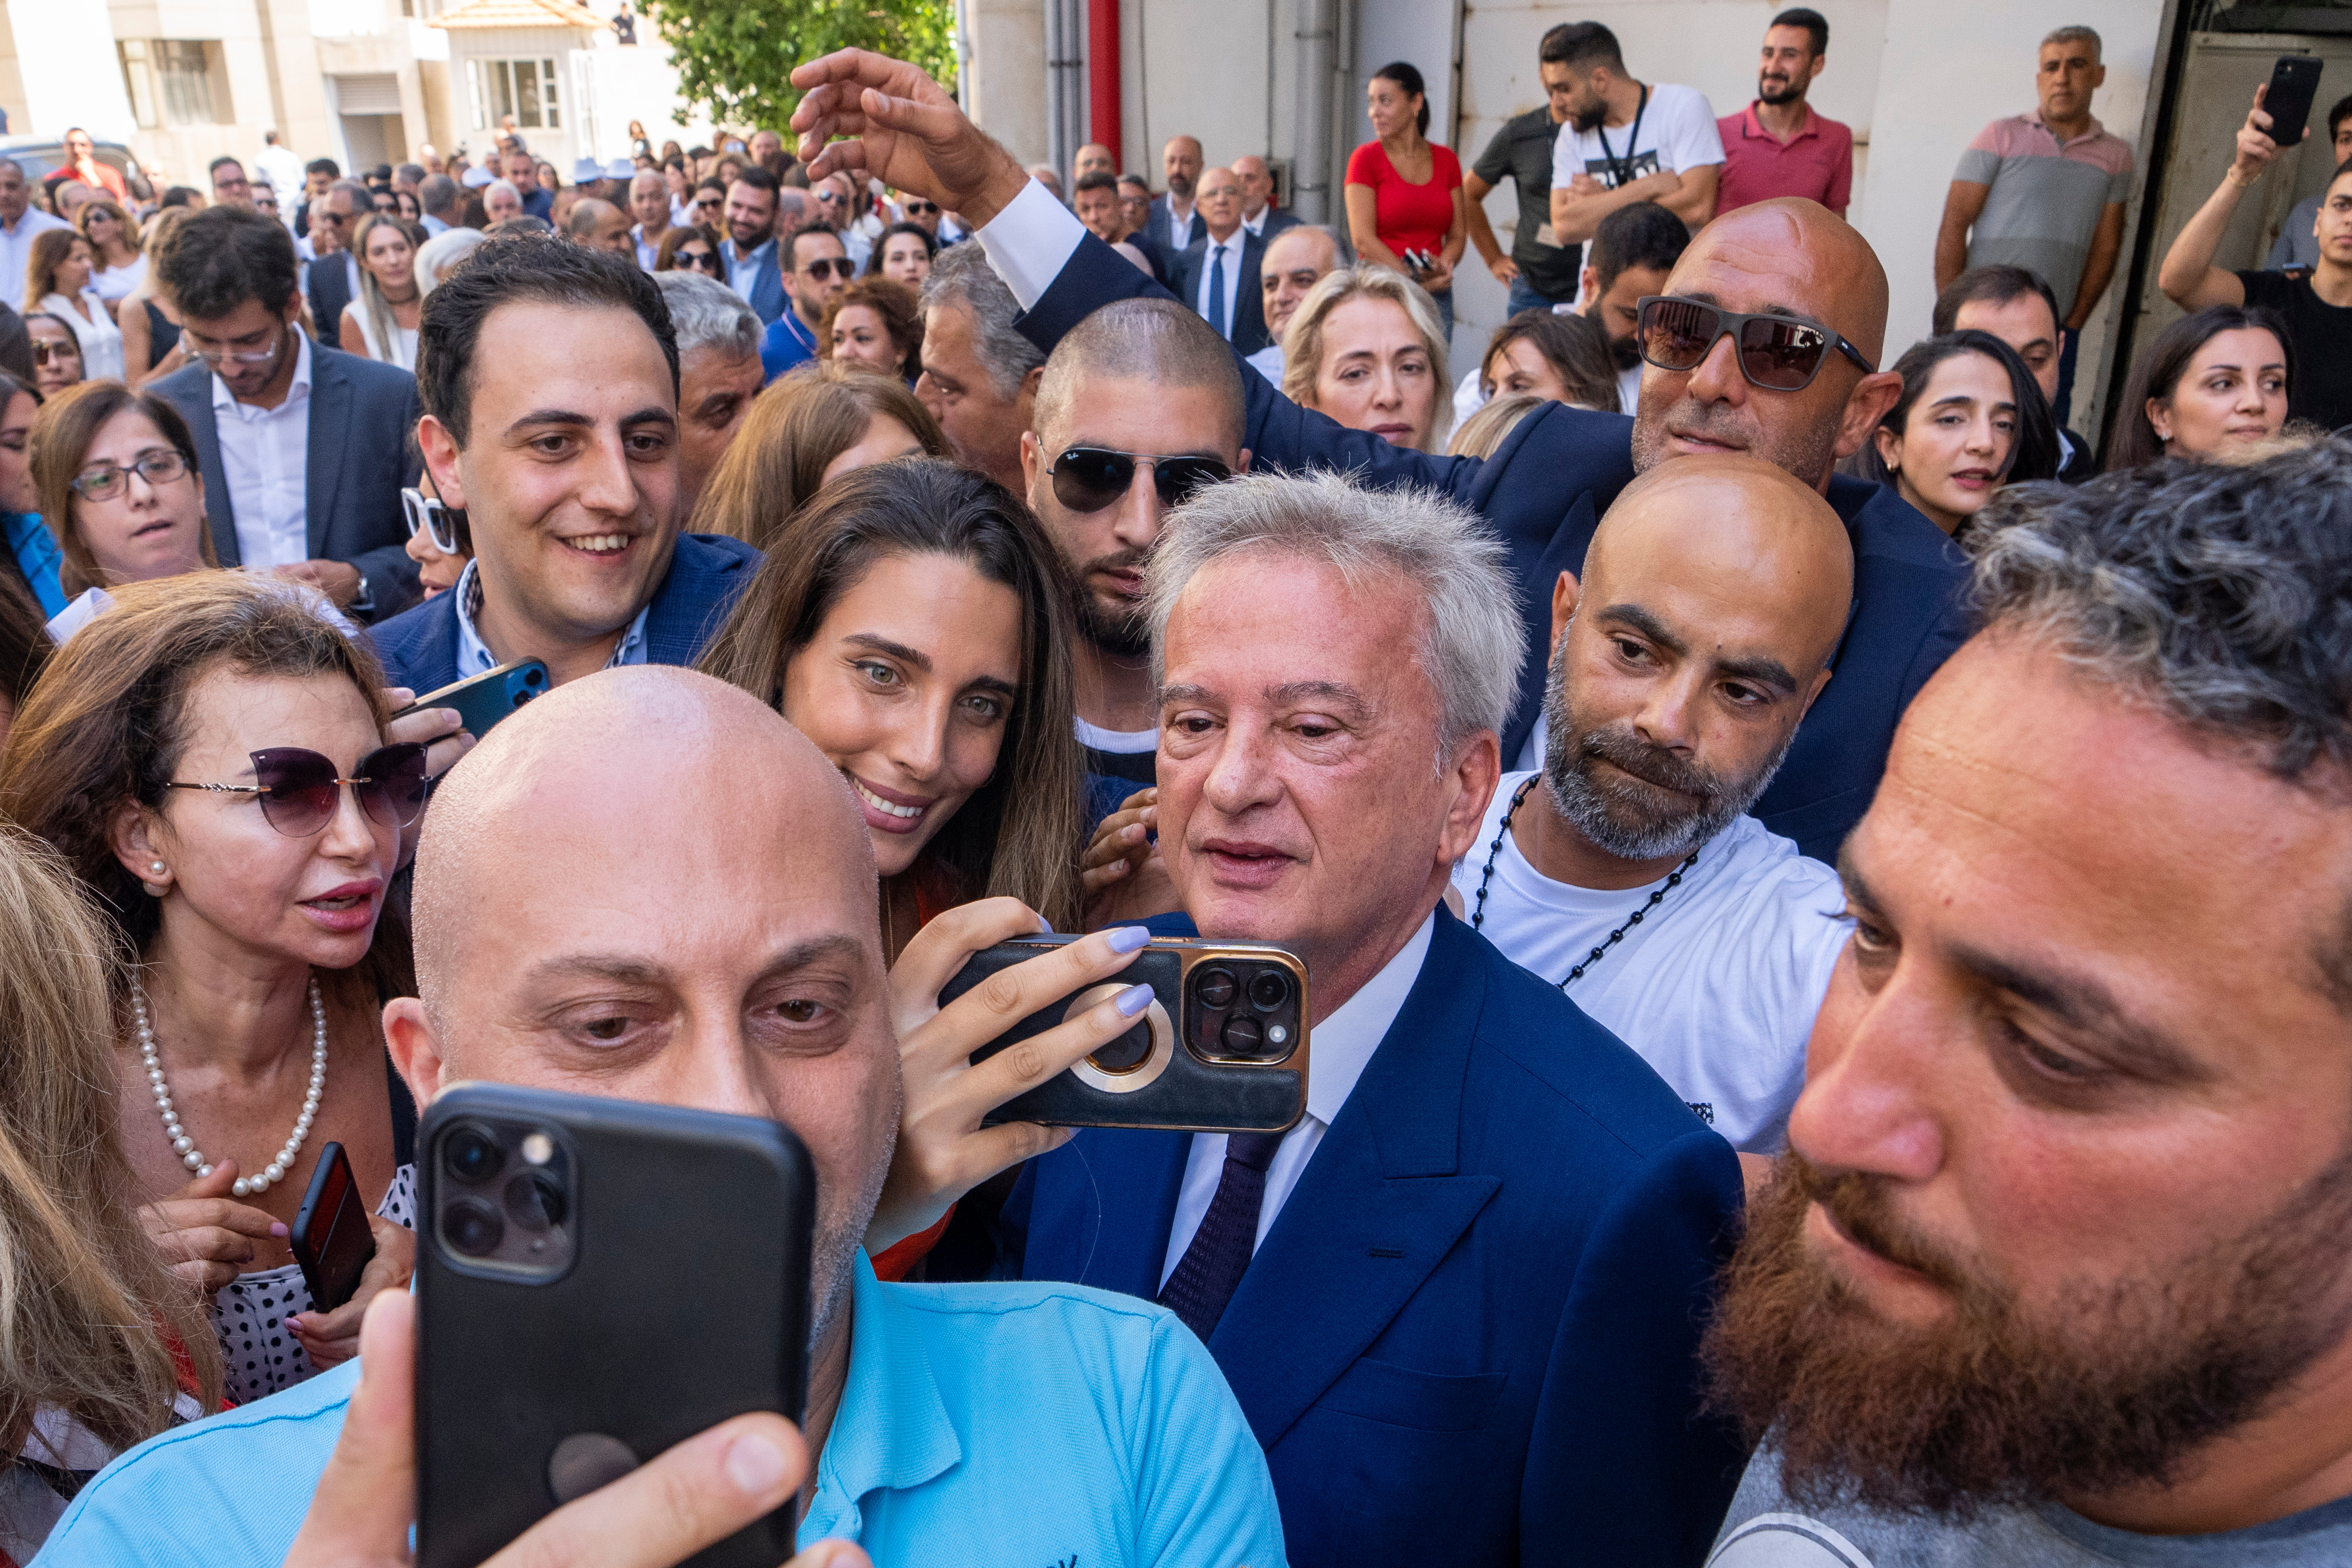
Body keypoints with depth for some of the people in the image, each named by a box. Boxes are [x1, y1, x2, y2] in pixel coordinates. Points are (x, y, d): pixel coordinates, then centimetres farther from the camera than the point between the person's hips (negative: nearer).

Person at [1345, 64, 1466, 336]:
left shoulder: (1447, 160, 10)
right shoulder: (1365, 159, -1)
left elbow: (1458, 234, 12)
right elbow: (1363, 239, -8)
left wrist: (1443, 265, -9)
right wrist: (1416, 280, -11)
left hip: (1437, 297, 3)